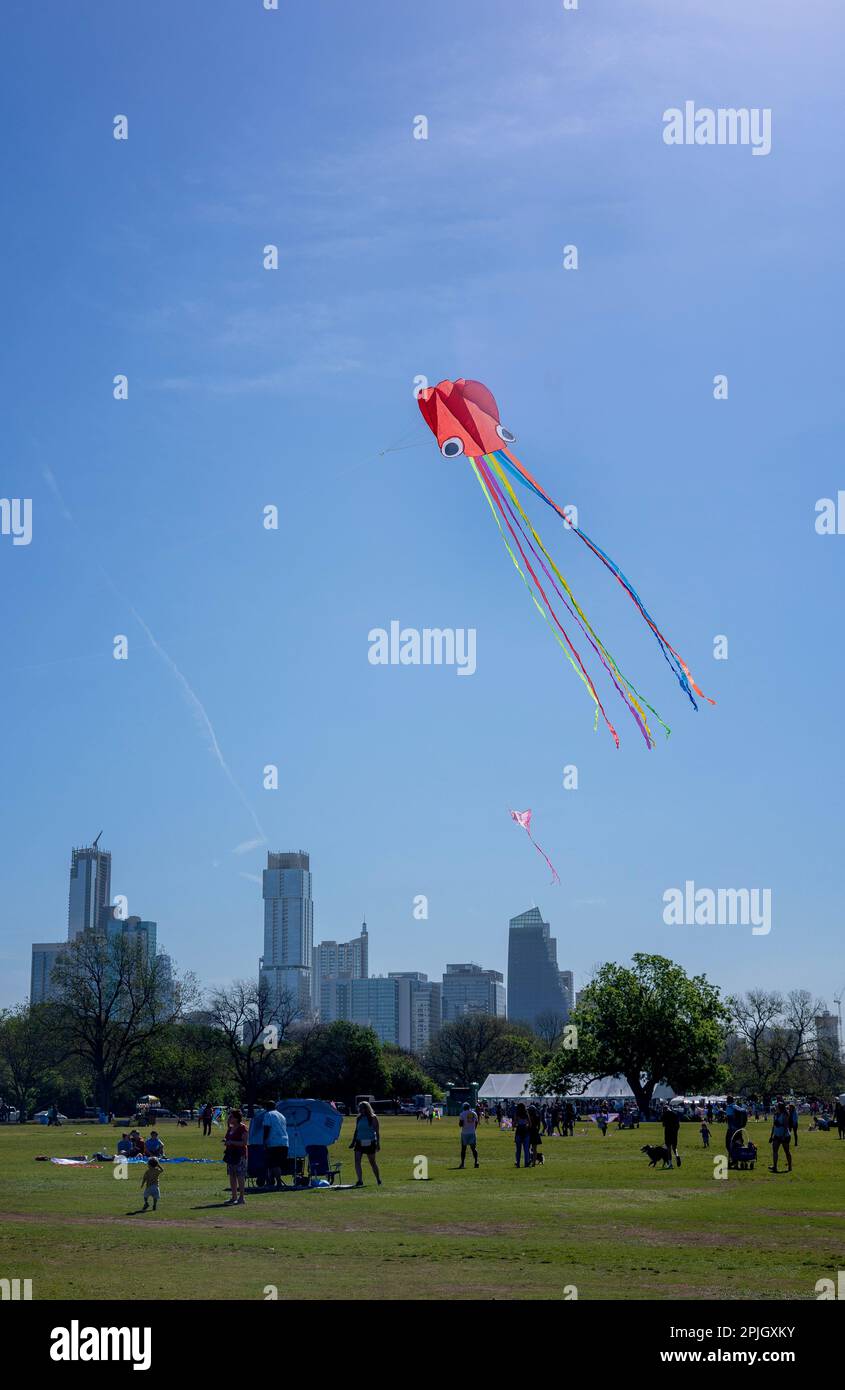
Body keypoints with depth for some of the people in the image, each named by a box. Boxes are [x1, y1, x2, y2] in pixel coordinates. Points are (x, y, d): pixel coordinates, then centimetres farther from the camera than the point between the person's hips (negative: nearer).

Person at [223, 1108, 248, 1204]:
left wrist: (231, 1142, -21)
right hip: (231, 1153, 9)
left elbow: (244, 1143, -16)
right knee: (232, 1175, 8)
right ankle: (234, 1197, 14)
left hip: (239, 1154, -9)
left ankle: (241, 1197, -4)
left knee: (240, 1176, -7)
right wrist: (226, 1141, 4)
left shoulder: (242, 1128, -10)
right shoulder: (230, 1128, 15)